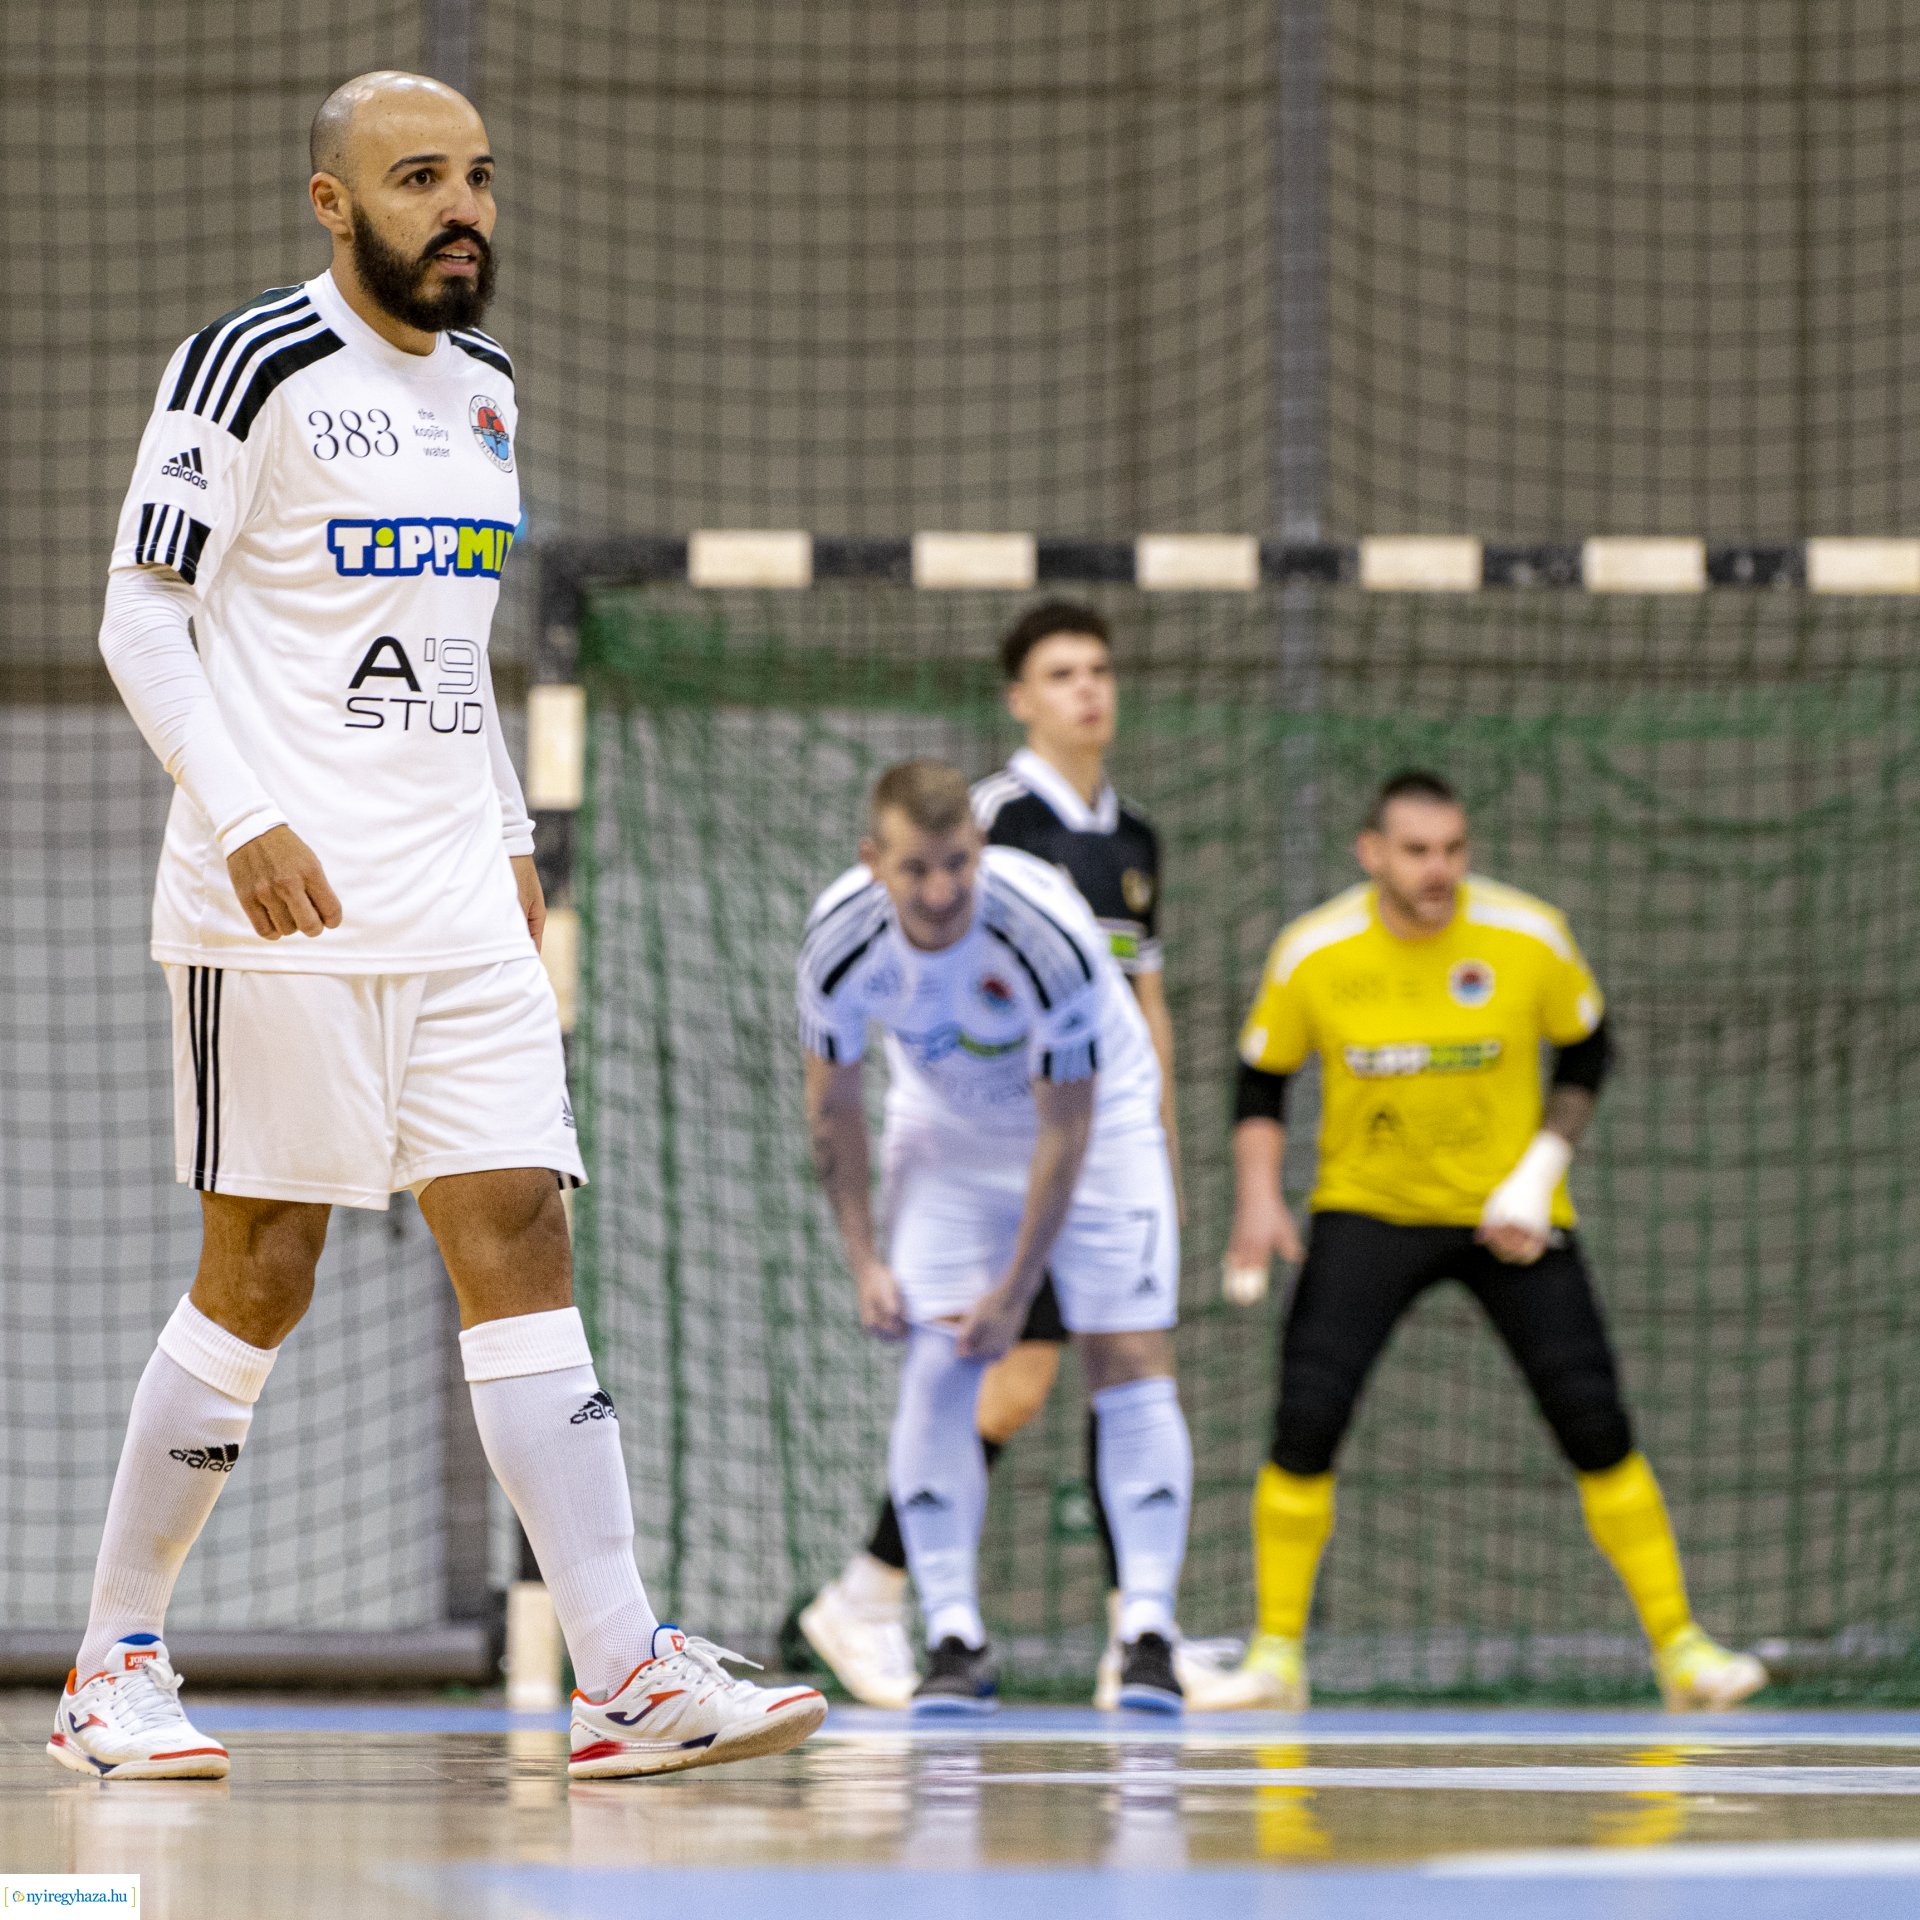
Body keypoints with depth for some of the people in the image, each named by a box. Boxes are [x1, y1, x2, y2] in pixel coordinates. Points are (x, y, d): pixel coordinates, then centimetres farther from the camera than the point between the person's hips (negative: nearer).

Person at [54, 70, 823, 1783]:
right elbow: (140, 617, -10)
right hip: (286, 914, -7)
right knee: (262, 1277, -2)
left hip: (458, 915, 7)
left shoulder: (481, 384, 16)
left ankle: (627, 1676, -9)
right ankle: (115, 1669, 11)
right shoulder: (252, 367, -7)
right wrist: (242, 820, -20)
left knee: (521, 1248, -2)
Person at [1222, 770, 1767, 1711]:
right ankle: (1276, 1654, 1)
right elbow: (1261, 1080, 3)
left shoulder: (1529, 938, -12)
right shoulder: (1312, 953, -11)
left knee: (1596, 1424, -6)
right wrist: (1258, 1200, -11)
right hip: (1368, 1210, 0)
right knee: (1305, 1422, -15)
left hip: (1510, 1214, 0)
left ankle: (1679, 1648, 7)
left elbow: (1585, 1052, 3)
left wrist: (1541, 1172, -10)